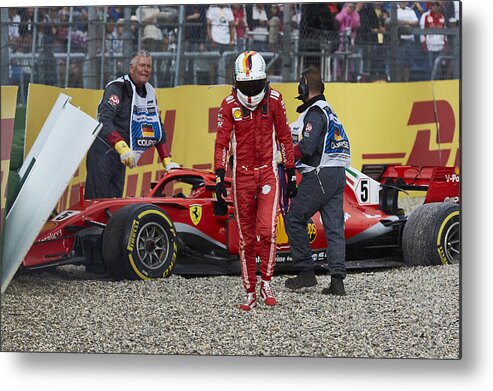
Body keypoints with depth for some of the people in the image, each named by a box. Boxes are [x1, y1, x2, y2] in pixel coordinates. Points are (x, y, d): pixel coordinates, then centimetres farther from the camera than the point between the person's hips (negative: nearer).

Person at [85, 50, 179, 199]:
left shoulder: (149, 92, 12)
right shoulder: (117, 88, -13)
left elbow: (158, 128, 17)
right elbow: (105, 121, -26)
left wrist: (167, 161, 9)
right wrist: (122, 148, -38)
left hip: (120, 158, 7)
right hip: (103, 152, -7)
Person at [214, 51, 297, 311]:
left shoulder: (274, 100, -1)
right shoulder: (229, 104, -3)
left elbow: (284, 138, 6)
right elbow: (222, 142, -3)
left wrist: (291, 175, 8)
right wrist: (220, 178, -12)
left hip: (268, 173, -1)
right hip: (242, 175, 1)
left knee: (267, 230, -16)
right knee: (246, 238, 5)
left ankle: (266, 283, 3)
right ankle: (250, 292, 14)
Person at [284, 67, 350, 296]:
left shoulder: (314, 113, -11)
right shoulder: (328, 111, 19)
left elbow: (306, 147, -21)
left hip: (319, 175, -9)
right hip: (337, 174, 9)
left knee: (294, 220, 2)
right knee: (334, 228, 4)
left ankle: (306, 273, 3)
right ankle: (337, 280, -1)